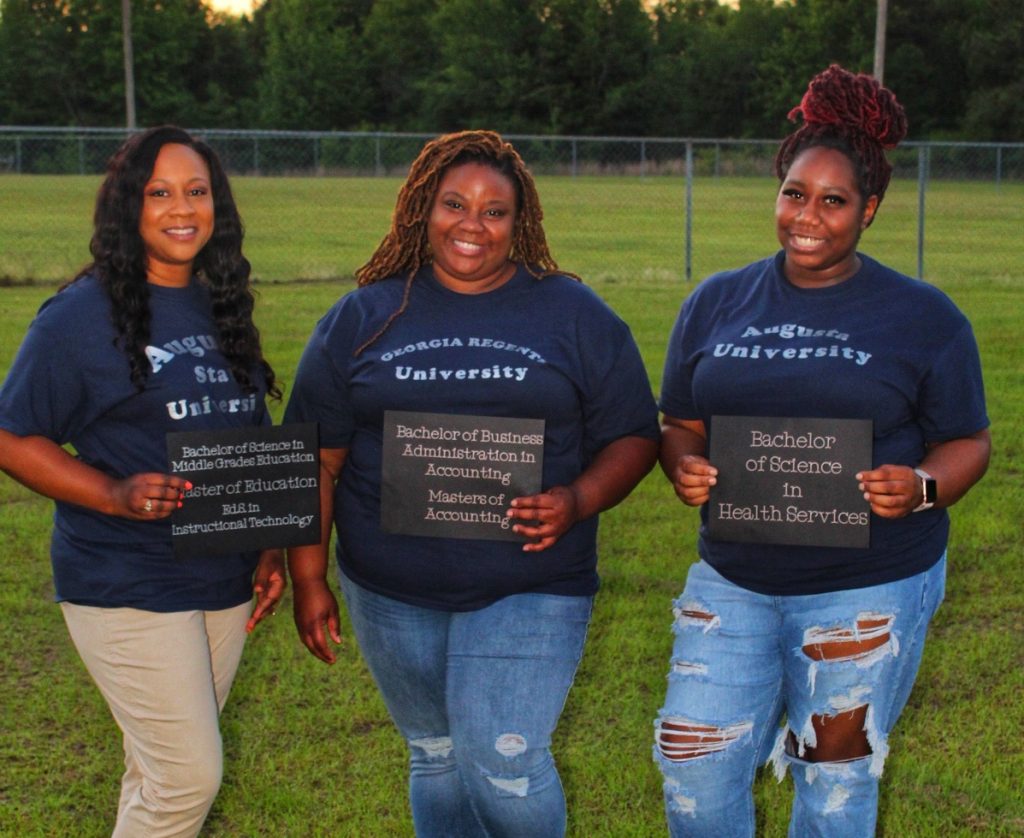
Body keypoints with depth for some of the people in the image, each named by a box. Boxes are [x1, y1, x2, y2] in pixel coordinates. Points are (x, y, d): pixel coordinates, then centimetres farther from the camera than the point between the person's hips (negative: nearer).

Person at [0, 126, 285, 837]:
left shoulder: (224, 312, 9)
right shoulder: (81, 315, -10)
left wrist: (270, 547, 10)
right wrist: (117, 496, -22)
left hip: (226, 582, 6)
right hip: (126, 585, -6)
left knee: (163, 766, 16)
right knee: (190, 776, -7)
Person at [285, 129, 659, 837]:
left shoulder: (574, 315, 2)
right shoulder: (364, 318, 4)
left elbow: (634, 436, 3)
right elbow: (317, 458, 5)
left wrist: (577, 501, -16)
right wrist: (309, 579, 2)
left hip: (530, 588, -2)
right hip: (393, 593, 3)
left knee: (503, 762, -11)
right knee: (436, 757, 15)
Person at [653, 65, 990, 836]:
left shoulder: (924, 318, -3)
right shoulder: (717, 303, 5)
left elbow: (968, 442, 1)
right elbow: (680, 424, 10)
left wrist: (920, 487, -20)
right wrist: (685, 468, -13)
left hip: (869, 588, -2)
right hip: (733, 581, 3)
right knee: (696, 767, 4)